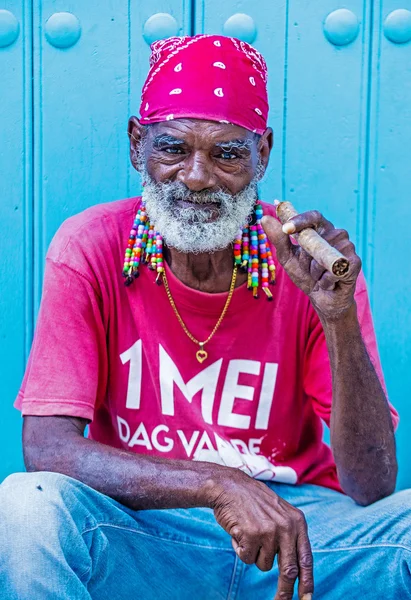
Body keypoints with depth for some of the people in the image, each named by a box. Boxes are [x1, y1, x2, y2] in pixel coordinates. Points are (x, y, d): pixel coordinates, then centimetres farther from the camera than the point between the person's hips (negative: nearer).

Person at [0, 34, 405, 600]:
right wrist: (220, 482, -31)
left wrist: (341, 319, -28)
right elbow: (46, 448, -19)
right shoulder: (89, 248, -10)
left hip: (296, 525, 1)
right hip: (140, 525, 0)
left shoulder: (308, 263, -9)